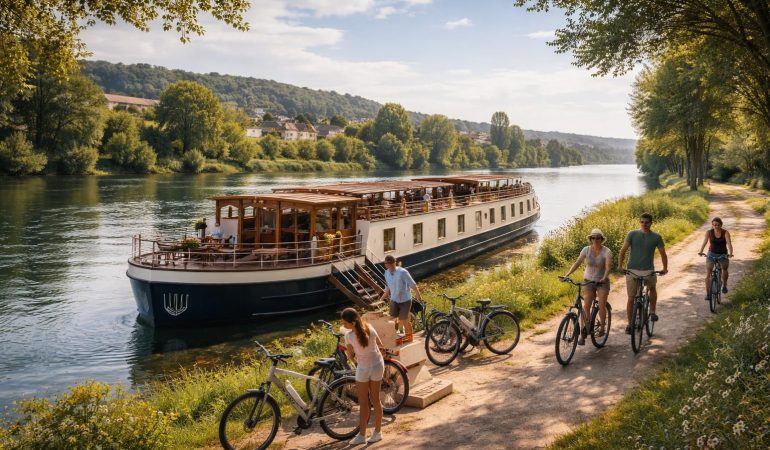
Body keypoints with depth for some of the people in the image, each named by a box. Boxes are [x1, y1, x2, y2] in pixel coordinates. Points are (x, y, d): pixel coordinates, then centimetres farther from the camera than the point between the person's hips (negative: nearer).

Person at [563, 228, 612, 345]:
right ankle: (584, 332, 1)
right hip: (588, 281, 2)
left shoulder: (607, 251, -12)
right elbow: (577, 263, -10)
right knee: (586, 306, -7)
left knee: (602, 306, -6)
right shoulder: (586, 250, -5)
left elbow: (608, 266, -23)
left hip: (602, 282, -2)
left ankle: (602, 327, 20)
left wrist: (604, 278, -40)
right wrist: (567, 275, -21)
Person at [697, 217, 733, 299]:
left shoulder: (725, 233, -10)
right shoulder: (709, 232, -9)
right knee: (708, 274, -9)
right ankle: (708, 294, -6)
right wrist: (701, 251, -38)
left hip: (723, 254, 1)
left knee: (725, 268, -15)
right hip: (711, 254, -1)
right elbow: (704, 242, -20)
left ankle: (724, 285, 14)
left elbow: (729, 243, -22)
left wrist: (730, 253, -40)